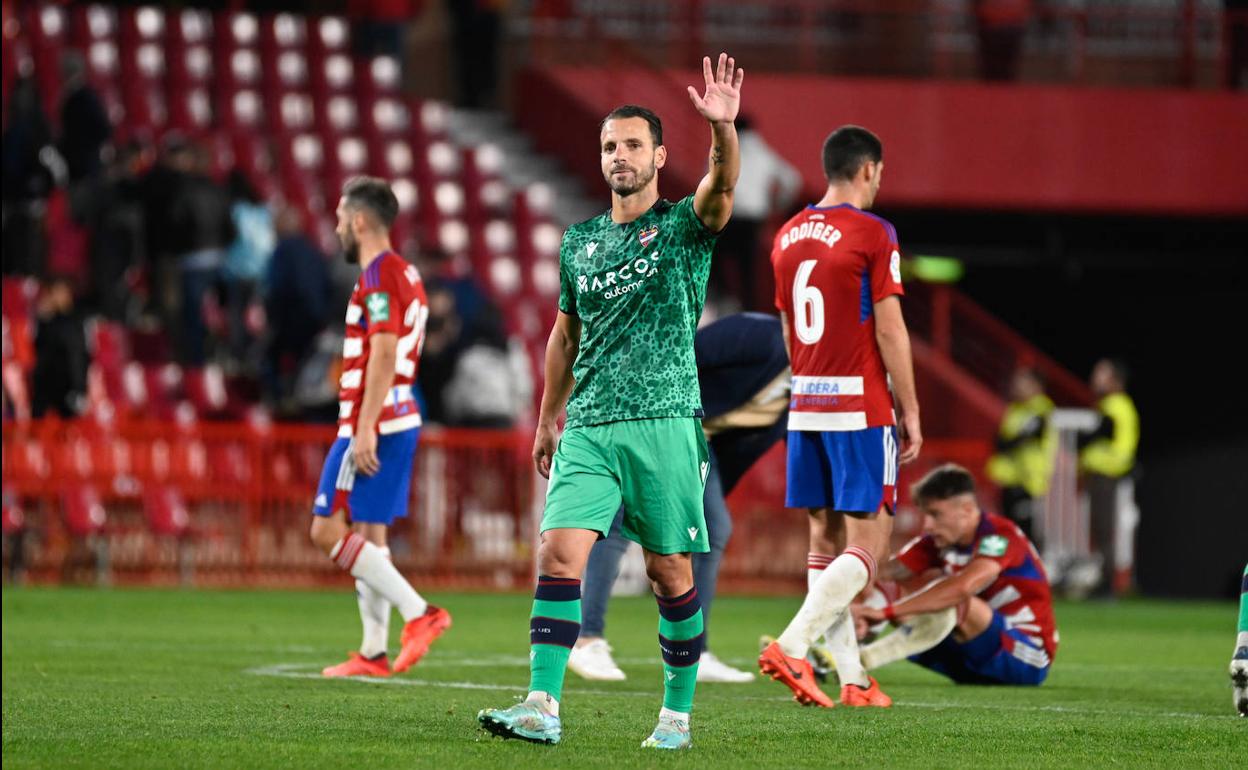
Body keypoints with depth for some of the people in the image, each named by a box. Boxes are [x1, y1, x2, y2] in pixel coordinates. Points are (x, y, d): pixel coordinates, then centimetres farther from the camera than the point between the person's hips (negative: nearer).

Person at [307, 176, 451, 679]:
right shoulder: (404, 273, 17)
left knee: (328, 530, -8)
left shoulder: (380, 276, -14)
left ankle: (418, 612, -15)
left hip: (373, 425, -10)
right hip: (399, 421, 10)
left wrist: (364, 429, -25)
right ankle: (373, 654, 10)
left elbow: (383, 355, -22)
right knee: (369, 534, 11)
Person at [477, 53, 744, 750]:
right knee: (559, 553, -11)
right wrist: (547, 420, 23)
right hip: (589, 427, 3)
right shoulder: (580, 242, 14)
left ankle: (678, 712, 12)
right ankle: (542, 707, -15)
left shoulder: (684, 228, 1)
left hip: (665, 423, -3)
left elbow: (722, 185, -21)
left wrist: (724, 128, -40)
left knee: (670, 571, 1)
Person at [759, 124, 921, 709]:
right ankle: (791, 646, -20)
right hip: (861, 409, -7)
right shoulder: (872, 234, -10)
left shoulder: (788, 238, 11)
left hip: (806, 406, 7)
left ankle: (850, 678, 7)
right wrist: (909, 411, -5)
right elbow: (889, 331, -12)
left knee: (825, 541, 8)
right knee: (868, 542, -4)